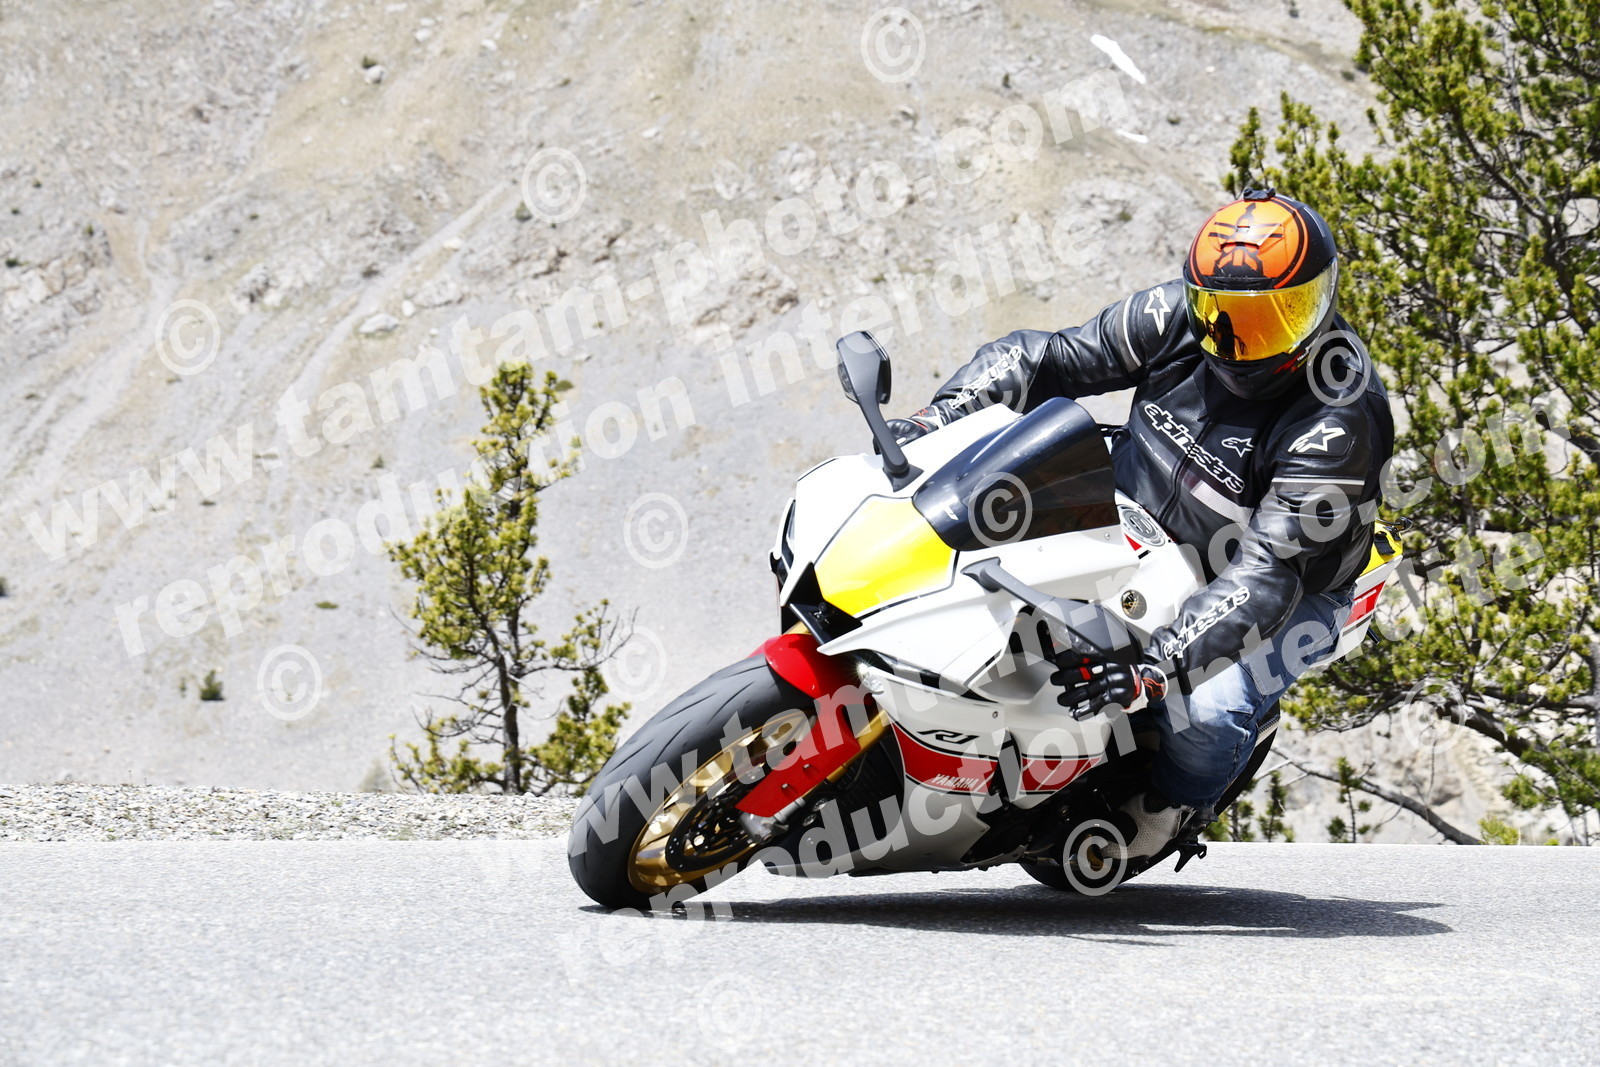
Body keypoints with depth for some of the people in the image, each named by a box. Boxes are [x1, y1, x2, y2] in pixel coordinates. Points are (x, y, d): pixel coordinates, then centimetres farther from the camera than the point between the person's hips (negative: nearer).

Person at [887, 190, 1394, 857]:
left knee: (1206, 709, -30)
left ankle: (1168, 810, 5)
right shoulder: (1177, 316, -16)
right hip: (1139, 529, 6)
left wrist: (1157, 668, -46)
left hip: (1293, 590, -5)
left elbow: (1270, 573, -36)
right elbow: (1044, 359, -8)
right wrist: (934, 420, -25)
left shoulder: (1340, 425, -31)